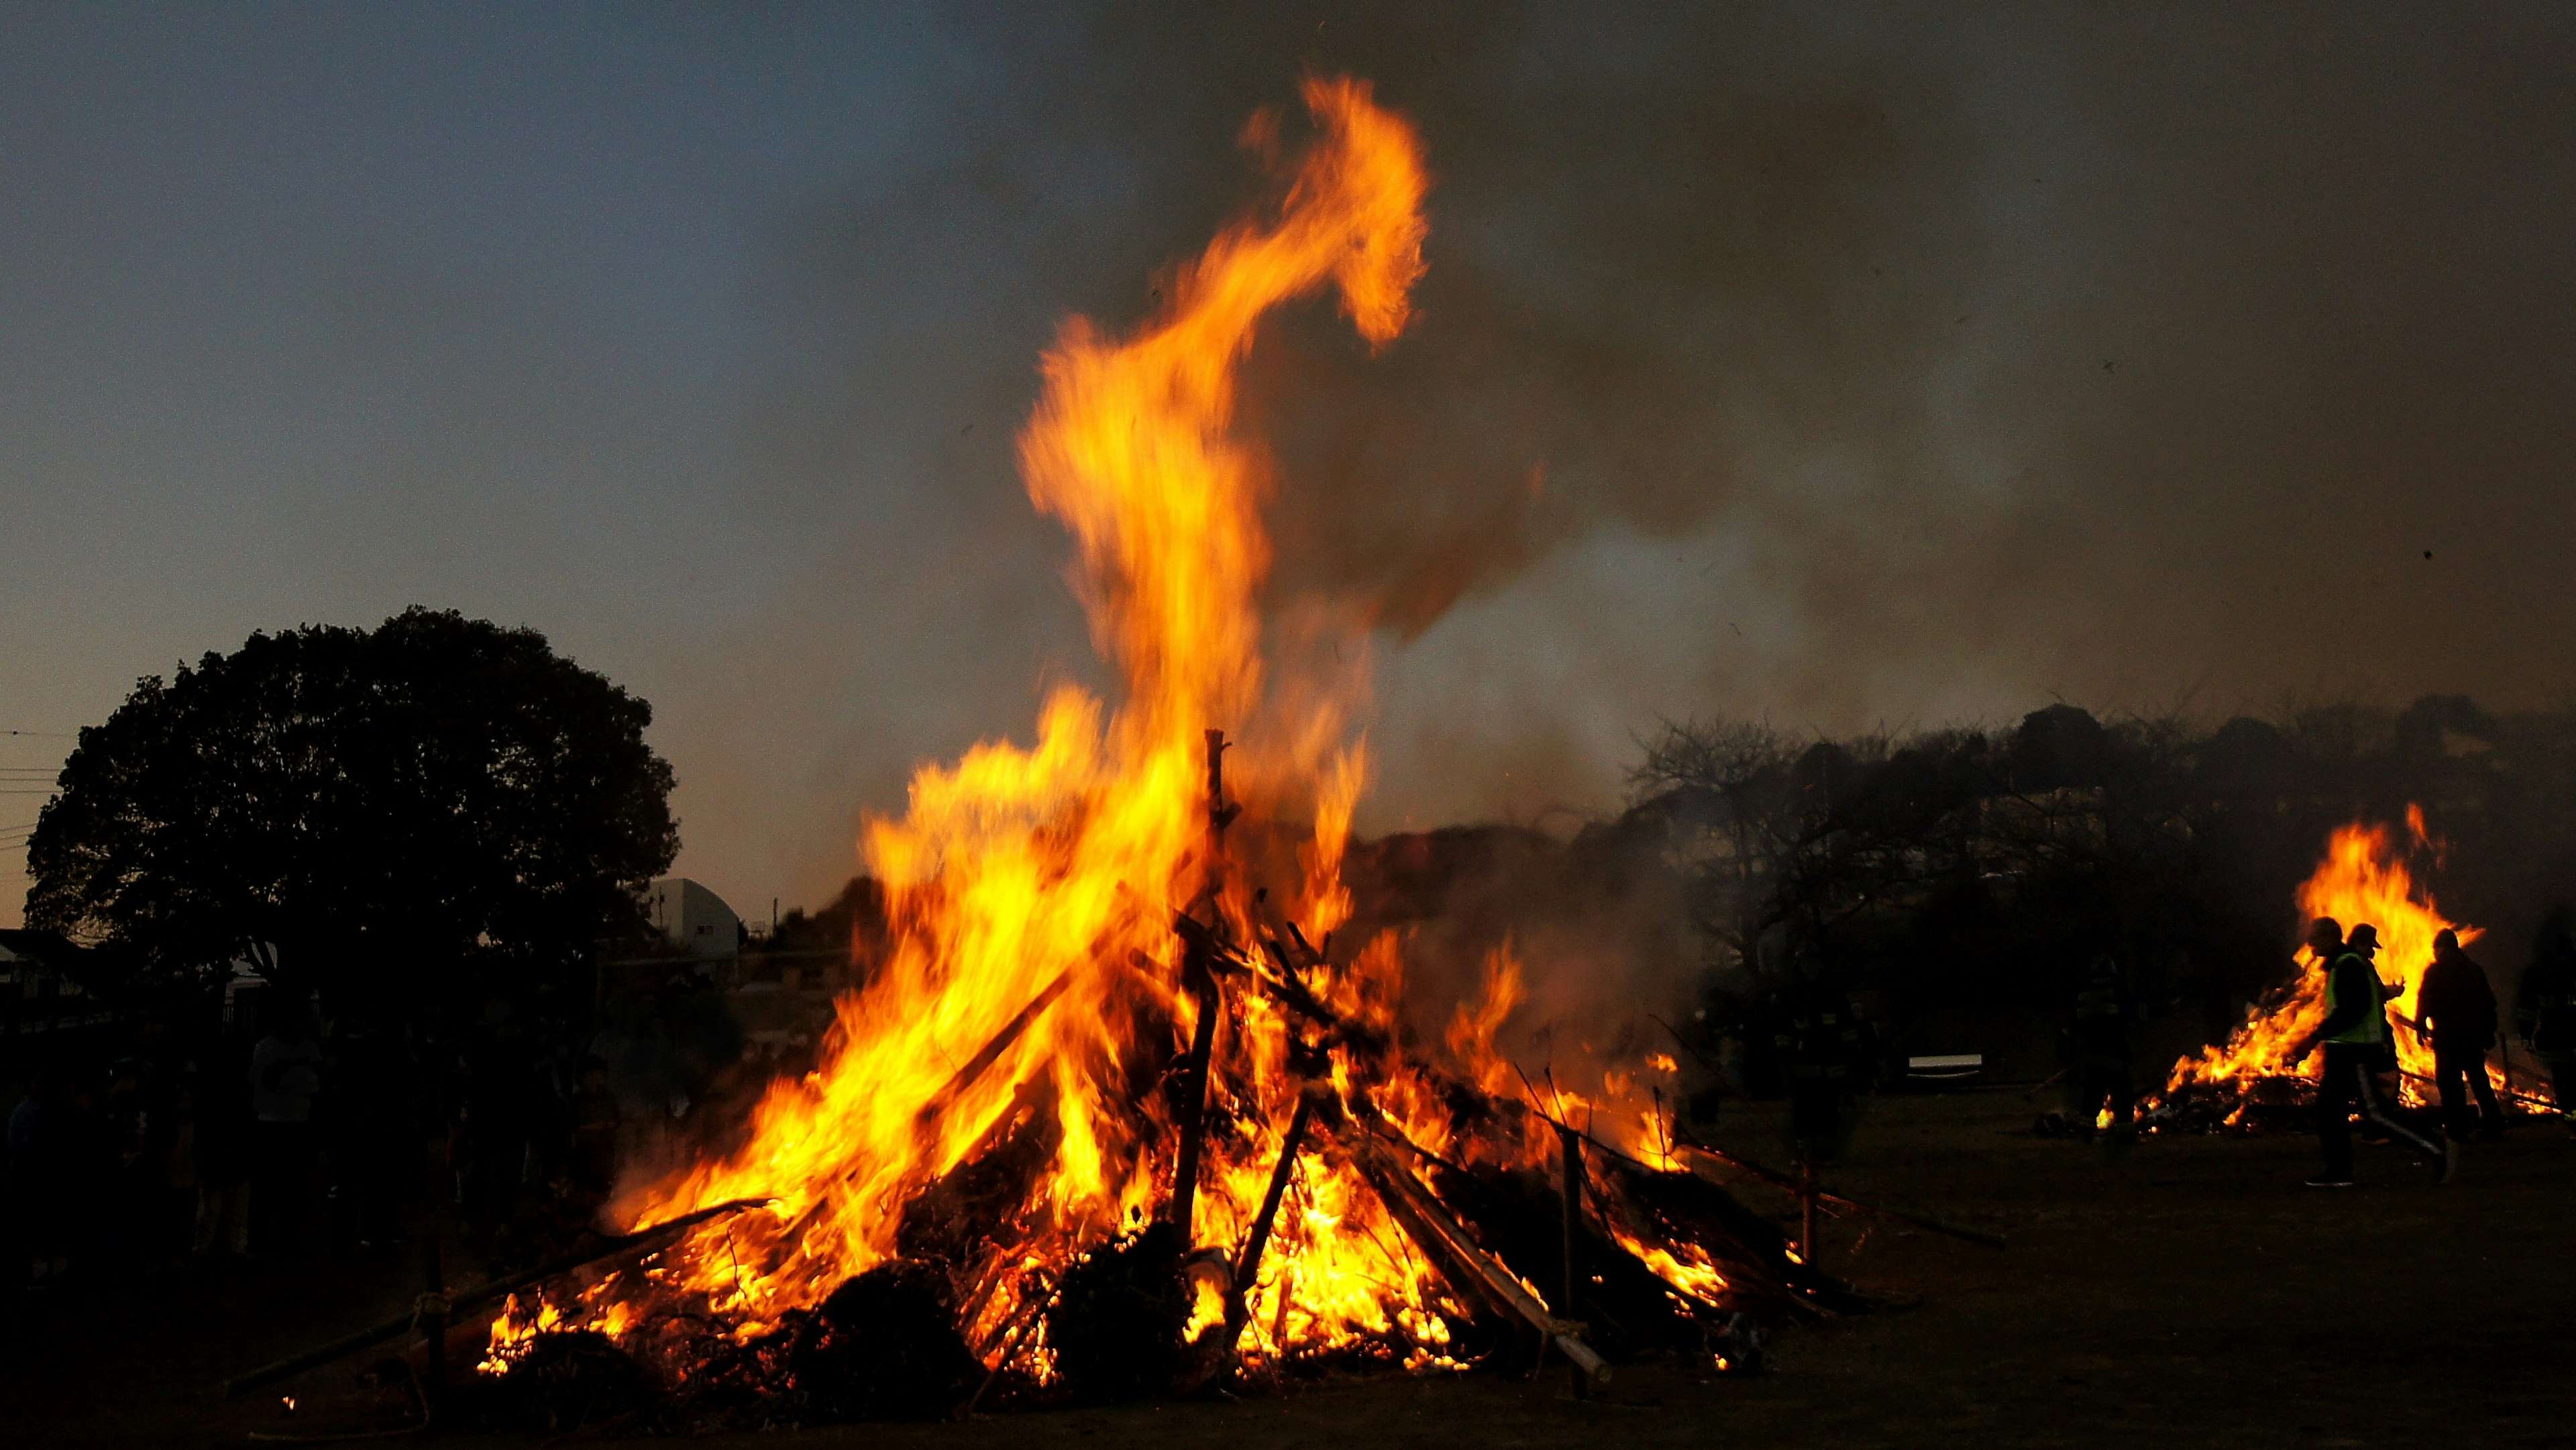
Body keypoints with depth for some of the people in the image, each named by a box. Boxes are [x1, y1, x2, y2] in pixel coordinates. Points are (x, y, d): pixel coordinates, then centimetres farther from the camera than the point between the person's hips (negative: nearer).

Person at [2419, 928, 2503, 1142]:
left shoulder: (2435, 972, -6)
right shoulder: (2475, 970, 10)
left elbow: (2425, 1002, -10)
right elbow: (2489, 1002, 13)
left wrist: (2421, 1027, 0)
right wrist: (2489, 1031, 18)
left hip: (2448, 1036, -5)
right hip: (2474, 1034, 5)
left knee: (2450, 1082, 0)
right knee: (2478, 1079, 14)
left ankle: (2457, 1128, -2)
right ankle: (2493, 1125, 13)